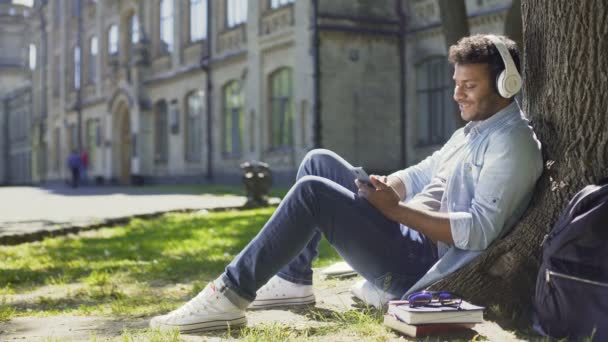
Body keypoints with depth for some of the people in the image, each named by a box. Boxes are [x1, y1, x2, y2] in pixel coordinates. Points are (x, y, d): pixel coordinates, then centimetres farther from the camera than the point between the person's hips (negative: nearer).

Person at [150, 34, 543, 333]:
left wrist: (396, 210, -26)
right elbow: (419, 176, 21)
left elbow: (480, 230, -25)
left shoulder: (513, 143, -14)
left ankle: (231, 295, -17)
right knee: (320, 162, 10)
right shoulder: (473, 131, 19)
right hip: (412, 237, 10)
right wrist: (383, 188, 1)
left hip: (420, 266, -10)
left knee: (313, 192, -23)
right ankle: (293, 280, 8)